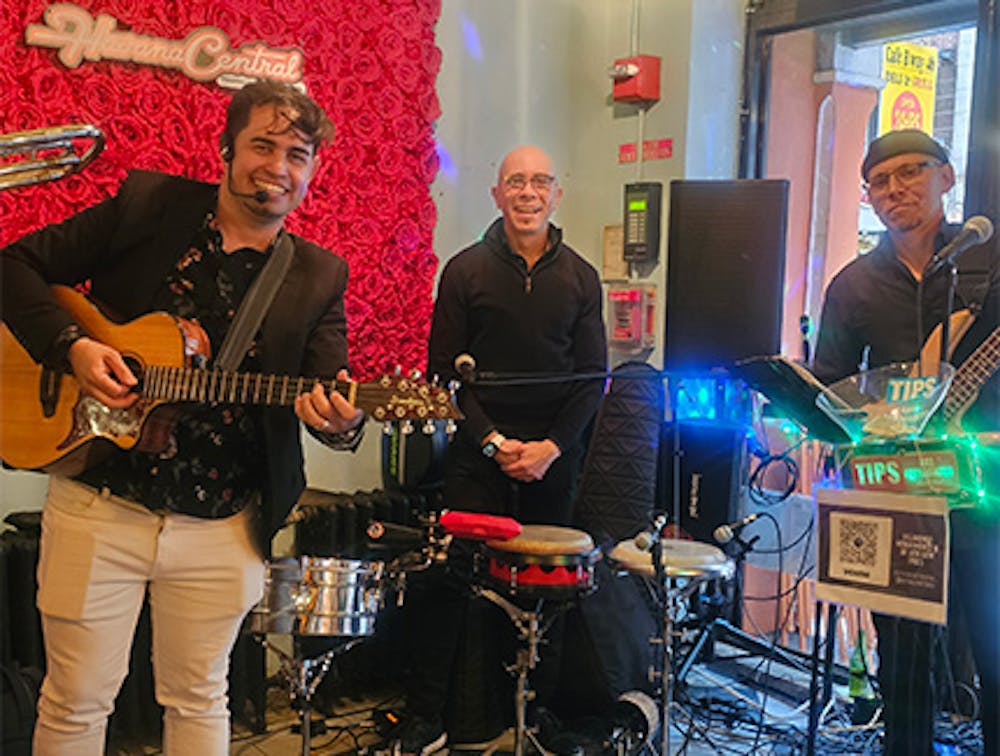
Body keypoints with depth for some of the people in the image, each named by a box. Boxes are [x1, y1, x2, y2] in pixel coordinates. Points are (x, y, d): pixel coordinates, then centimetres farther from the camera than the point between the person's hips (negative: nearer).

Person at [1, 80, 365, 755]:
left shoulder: (319, 277, 2)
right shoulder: (147, 205, -1)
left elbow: (333, 391, -6)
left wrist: (340, 419, -30)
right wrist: (71, 346, -14)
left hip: (221, 529, 1)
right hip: (100, 505, -1)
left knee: (199, 700, 16)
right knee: (76, 701, 11)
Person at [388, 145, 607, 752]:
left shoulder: (580, 278, 8)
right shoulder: (466, 270, 2)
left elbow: (593, 377, 6)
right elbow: (444, 370, 0)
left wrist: (552, 446, -7)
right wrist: (492, 441, -9)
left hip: (555, 458, 2)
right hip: (479, 454, -1)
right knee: (454, 576, -4)